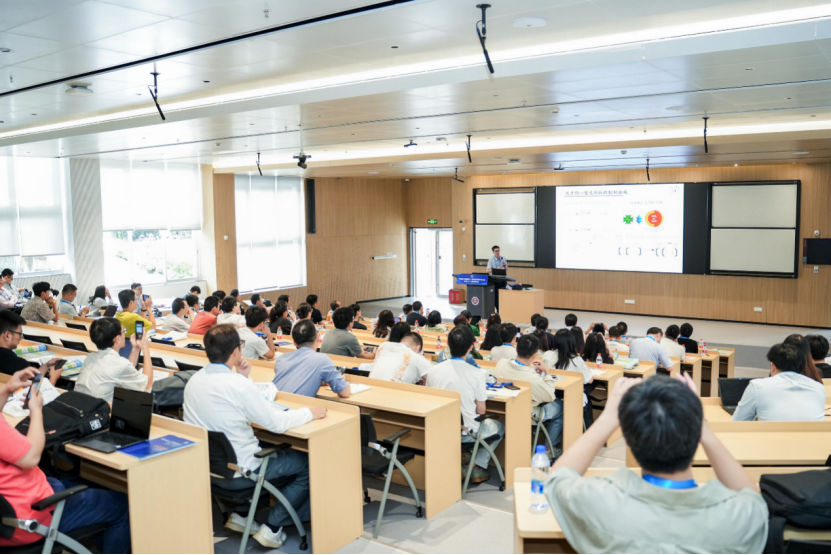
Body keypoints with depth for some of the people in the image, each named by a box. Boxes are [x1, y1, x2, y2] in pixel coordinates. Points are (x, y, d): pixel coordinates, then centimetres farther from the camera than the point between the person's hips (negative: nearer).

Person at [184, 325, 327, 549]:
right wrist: (310, 412, -2)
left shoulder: (194, 380, -1)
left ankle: (240, 514, 24)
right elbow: (277, 423, -17)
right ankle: (272, 527, 10)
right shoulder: (238, 385, -25)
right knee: (308, 463, 8)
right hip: (236, 472, -8)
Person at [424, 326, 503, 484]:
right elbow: (481, 411, -10)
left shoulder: (433, 370, -9)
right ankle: (477, 466, 13)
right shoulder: (477, 374, -18)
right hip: (466, 432, -3)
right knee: (499, 427, 25)